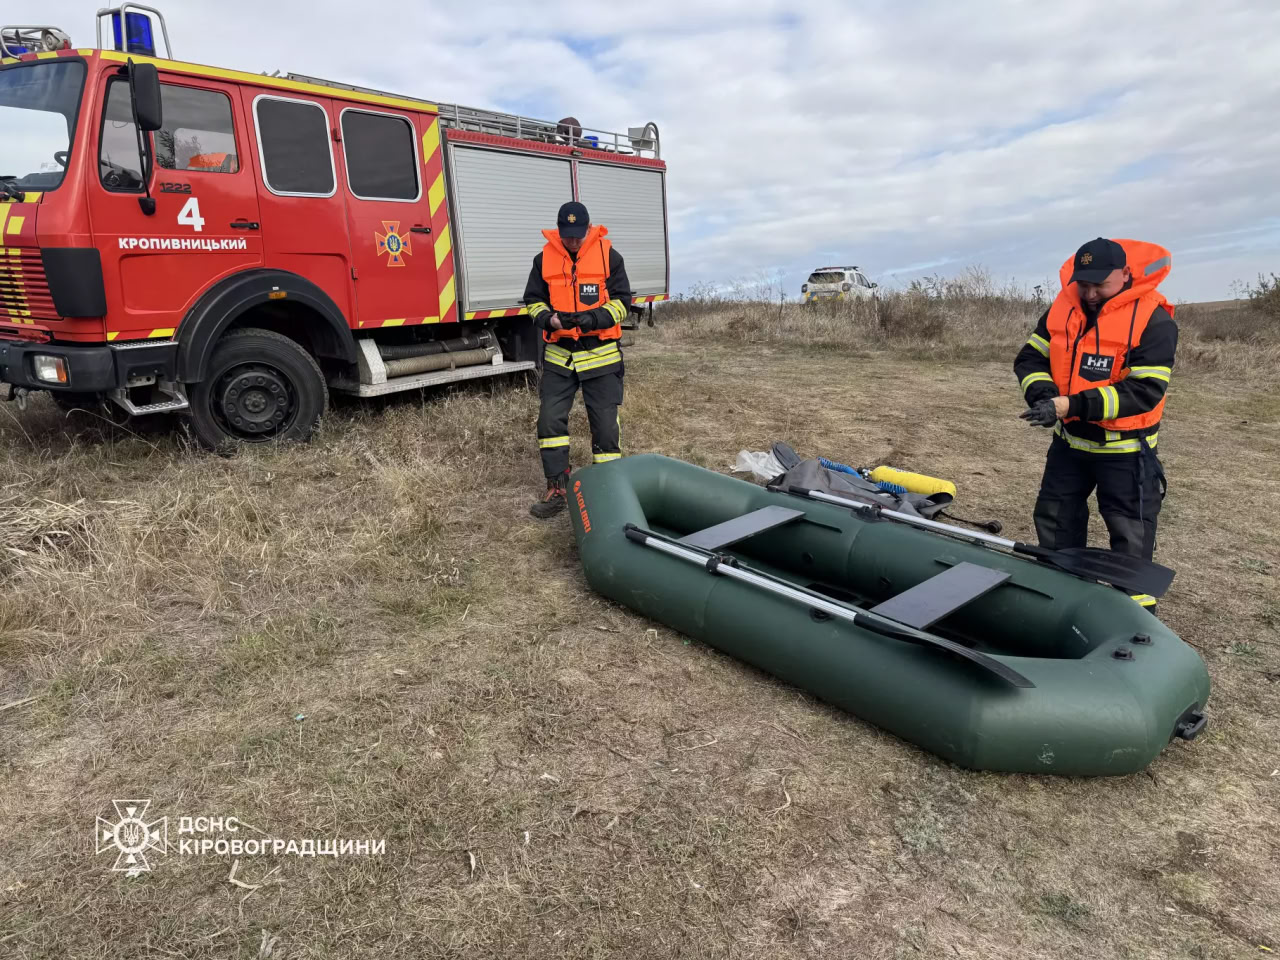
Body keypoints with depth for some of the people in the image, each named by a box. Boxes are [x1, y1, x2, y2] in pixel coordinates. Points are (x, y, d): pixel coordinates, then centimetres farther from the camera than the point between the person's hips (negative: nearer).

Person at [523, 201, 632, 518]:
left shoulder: (609, 256, -2)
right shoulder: (544, 259, 3)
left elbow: (622, 301, -2)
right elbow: (534, 301, 8)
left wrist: (595, 318, -20)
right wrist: (549, 318, -14)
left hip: (600, 354, -2)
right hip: (559, 355, 2)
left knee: (605, 423, 1)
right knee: (550, 419, -2)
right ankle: (557, 489, 10)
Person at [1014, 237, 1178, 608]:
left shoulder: (1153, 320, -18)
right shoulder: (1062, 308, -2)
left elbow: (1145, 391, -25)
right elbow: (1030, 357, -1)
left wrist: (1070, 405, -34)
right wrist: (1042, 393, -23)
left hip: (1125, 450, -6)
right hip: (1069, 441, 6)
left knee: (1131, 538, 5)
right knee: (1054, 522, 17)